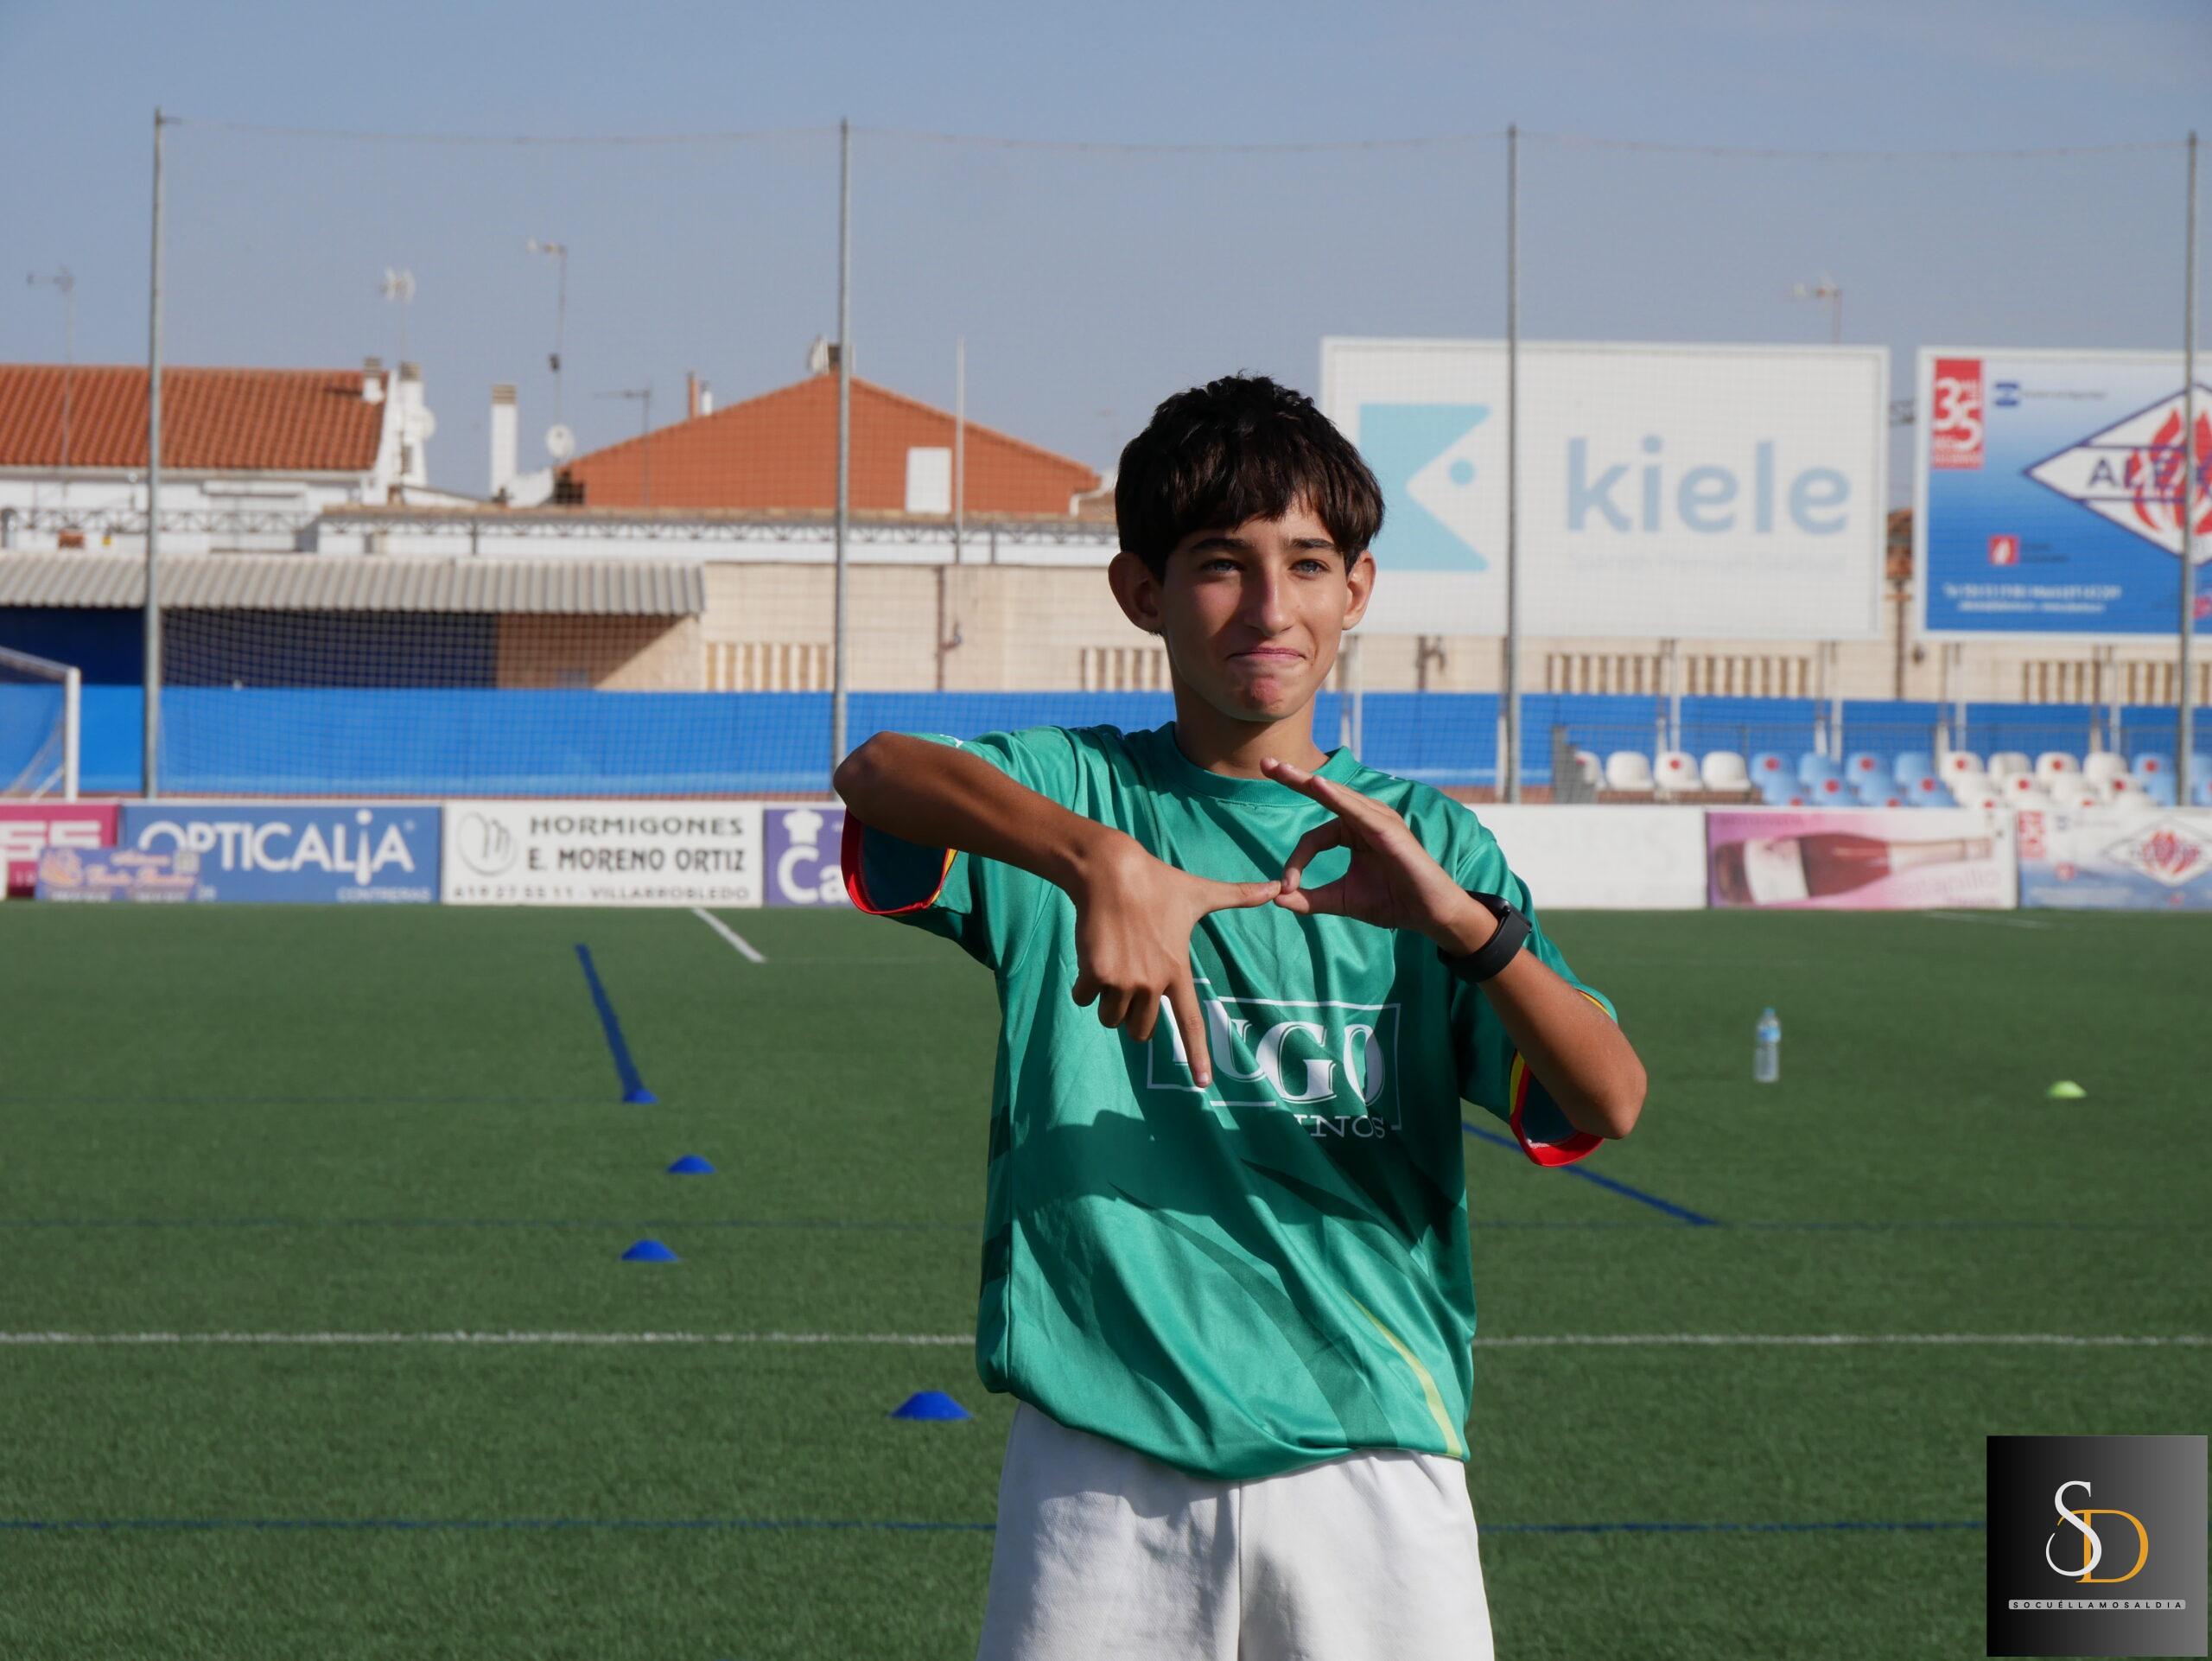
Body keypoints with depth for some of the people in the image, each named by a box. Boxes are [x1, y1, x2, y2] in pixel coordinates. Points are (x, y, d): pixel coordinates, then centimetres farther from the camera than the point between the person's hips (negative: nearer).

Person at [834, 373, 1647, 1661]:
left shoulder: (1426, 841, 10)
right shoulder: (1074, 786, 5)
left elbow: (1609, 1104, -3)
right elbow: (876, 770, -17)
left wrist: (1457, 916, -20)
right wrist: (1103, 861, -34)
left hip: (1370, 1466, 1)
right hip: (1103, 1469, -1)